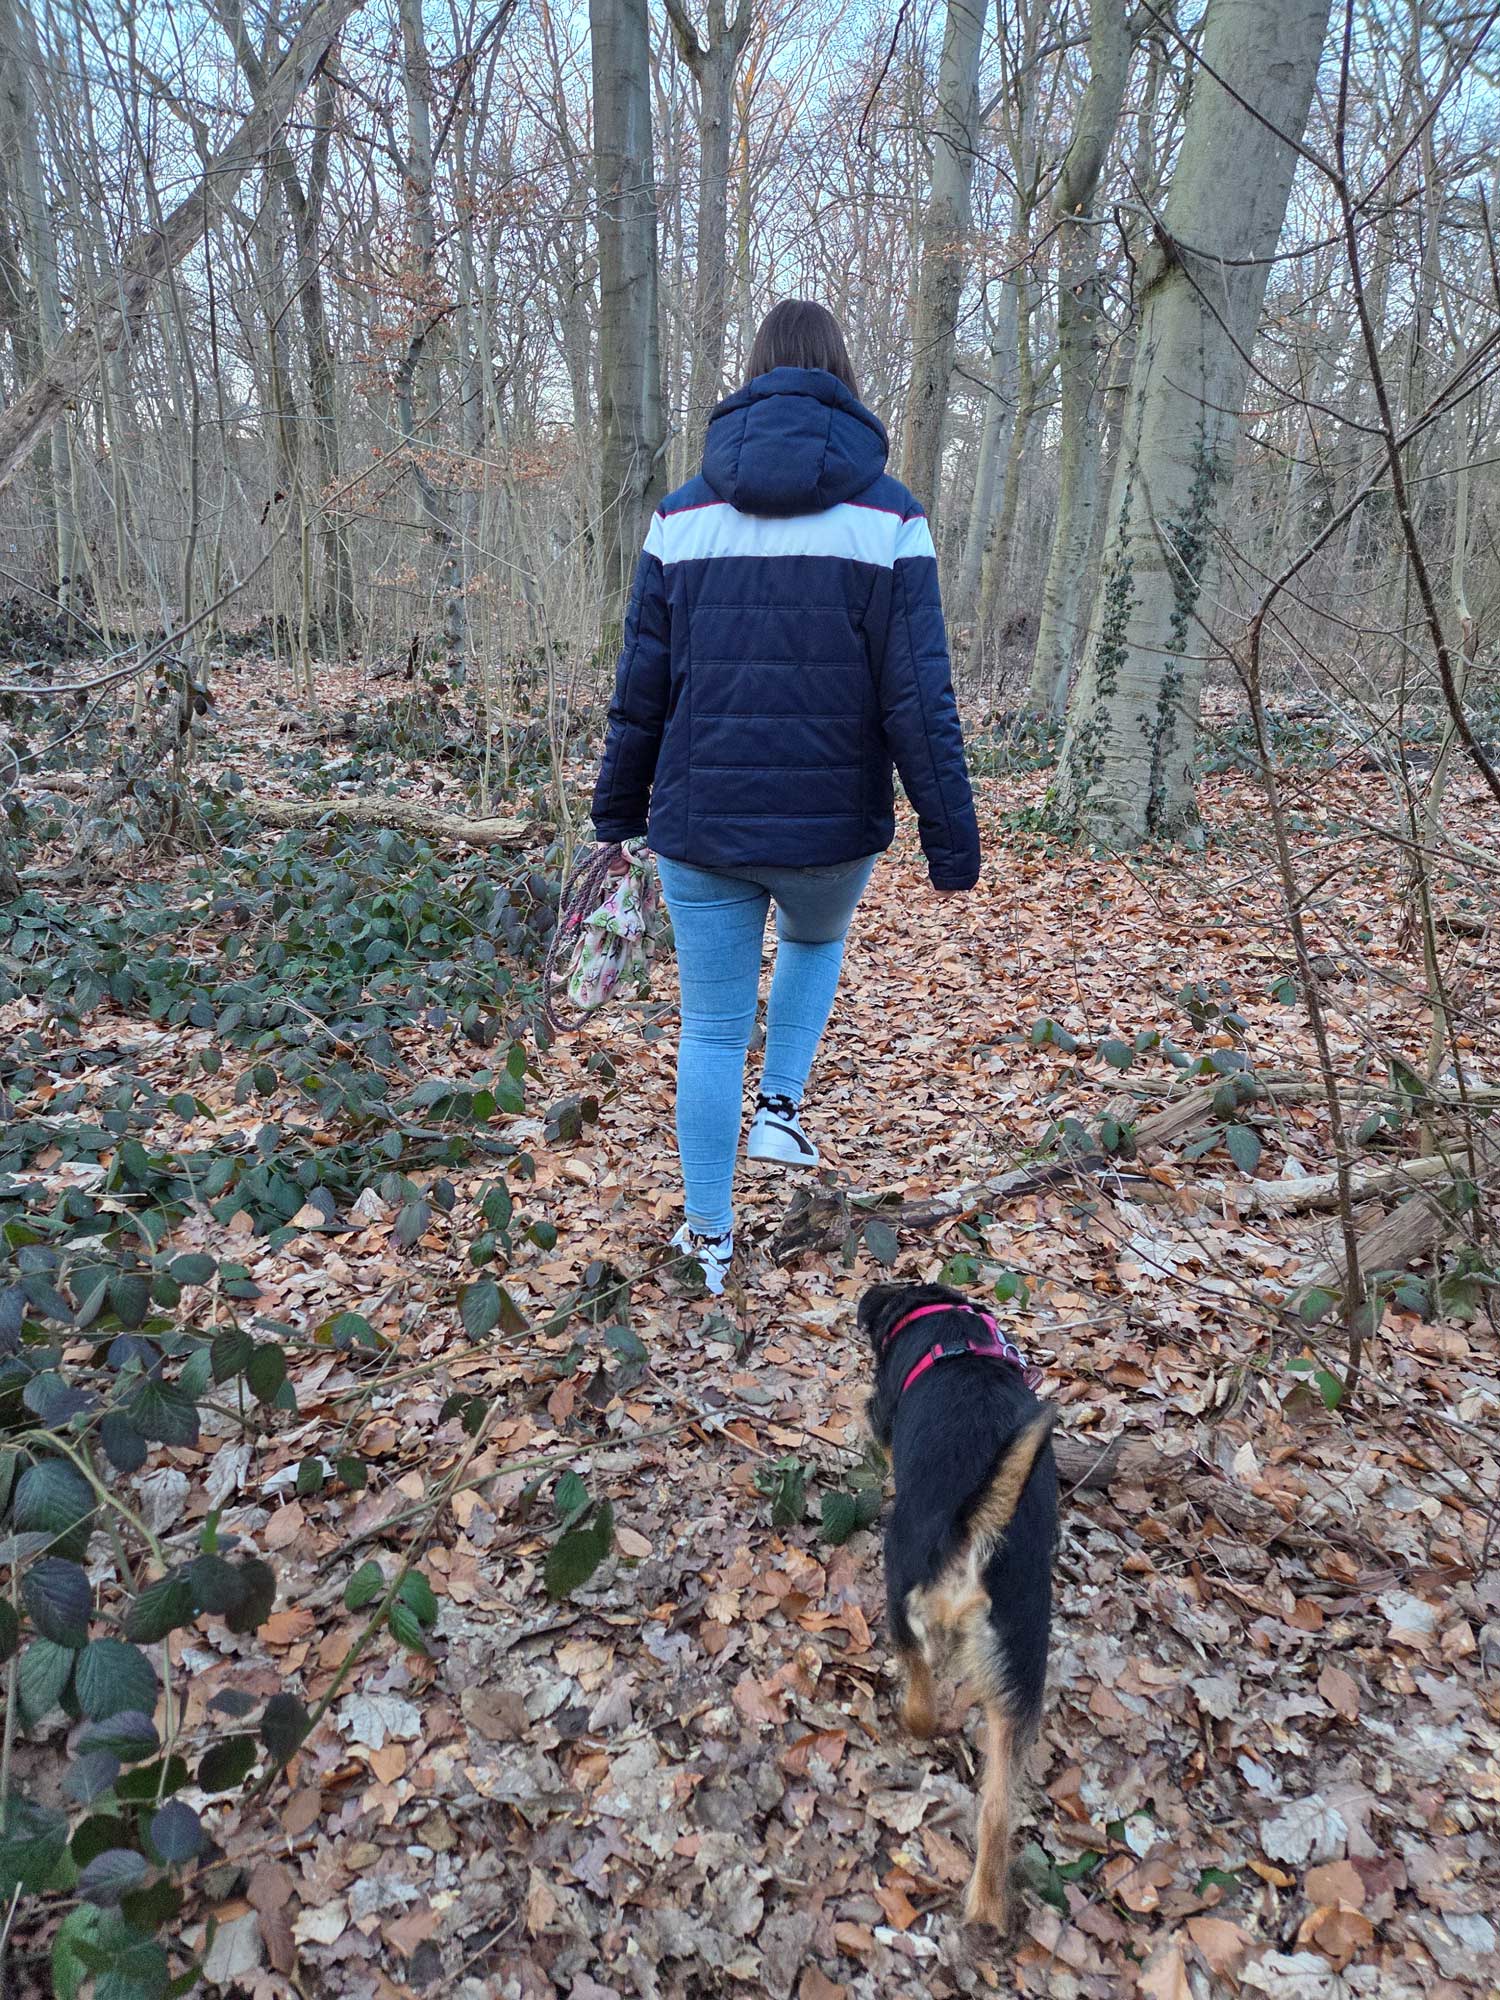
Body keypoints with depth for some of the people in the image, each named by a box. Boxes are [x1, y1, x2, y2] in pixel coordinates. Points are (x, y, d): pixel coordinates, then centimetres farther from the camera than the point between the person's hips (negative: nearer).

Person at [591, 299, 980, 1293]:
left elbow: (641, 686, 4)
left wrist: (618, 812, 14)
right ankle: (782, 1106, 22)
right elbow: (919, 700, -8)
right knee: (817, 941, 34)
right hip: (832, 829, 0)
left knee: (711, 1031, 13)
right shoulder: (887, 514, -4)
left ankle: (710, 1239, 23)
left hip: (700, 825, 1)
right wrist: (951, 840, -3)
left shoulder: (683, 513, 2)